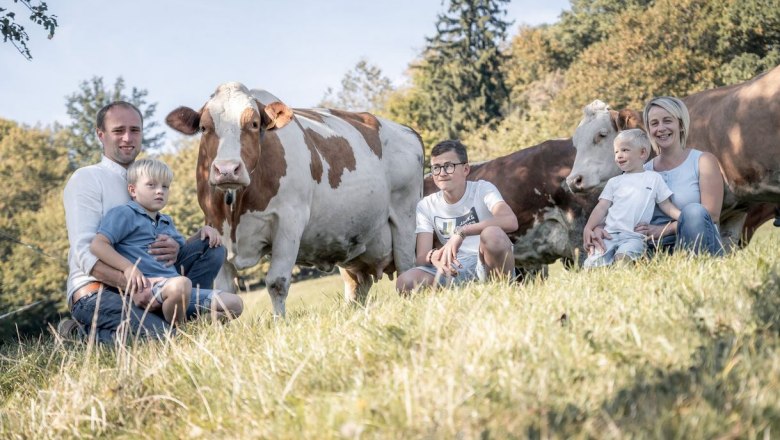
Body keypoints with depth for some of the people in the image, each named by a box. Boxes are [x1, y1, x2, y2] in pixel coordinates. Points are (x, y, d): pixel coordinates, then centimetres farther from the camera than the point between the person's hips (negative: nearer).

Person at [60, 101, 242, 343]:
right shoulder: (86, 179, -4)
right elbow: (86, 253, -15)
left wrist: (173, 249, -12)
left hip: (144, 285, 7)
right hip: (95, 292, -7)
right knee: (158, 336, -32)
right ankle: (87, 333, -8)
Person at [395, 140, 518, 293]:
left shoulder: (483, 189, 1)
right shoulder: (426, 206, 11)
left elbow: (511, 221, -21)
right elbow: (421, 257, 0)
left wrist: (461, 232, -30)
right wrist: (433, 257, -27)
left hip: (488, 264, -2)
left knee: (492, 234, -35)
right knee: (405, 282, -25)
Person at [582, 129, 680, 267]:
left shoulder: (654, 178, 16)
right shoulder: (614, 182, 21)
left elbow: (666, 205, 15)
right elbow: (602, 207, 14)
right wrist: (588, 228, -2)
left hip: (635, 236, -2)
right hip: (610, 234, 2)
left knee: (623, 257, -35)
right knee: (592, 264, -23)